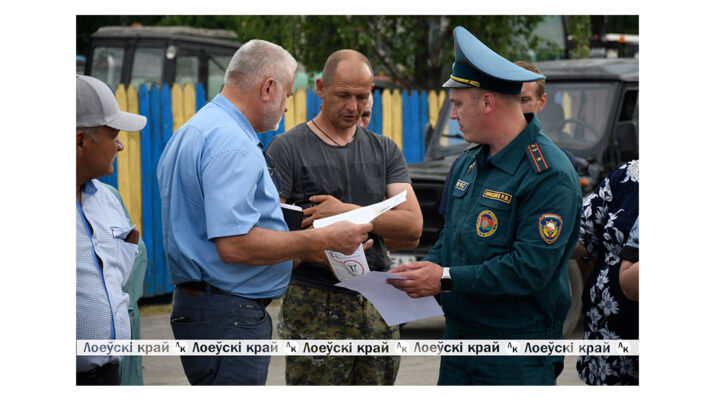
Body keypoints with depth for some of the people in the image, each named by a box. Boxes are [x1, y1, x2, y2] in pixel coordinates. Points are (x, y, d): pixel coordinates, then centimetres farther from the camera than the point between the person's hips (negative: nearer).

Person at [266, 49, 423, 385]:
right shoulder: (288, 149, 0)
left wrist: (347, 212, -12)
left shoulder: (384, 151, 12)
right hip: (315, 305, -4)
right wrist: (312, 250, -26)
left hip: (378, 306, 4)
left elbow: (412, 229, 1)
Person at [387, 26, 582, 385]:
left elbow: (530, 268, -22)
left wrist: (446, 279, -19)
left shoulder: (549, 174, -16)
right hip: (459, 339, 8)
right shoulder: (468, 165, 12)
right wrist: (423, 269, -1)